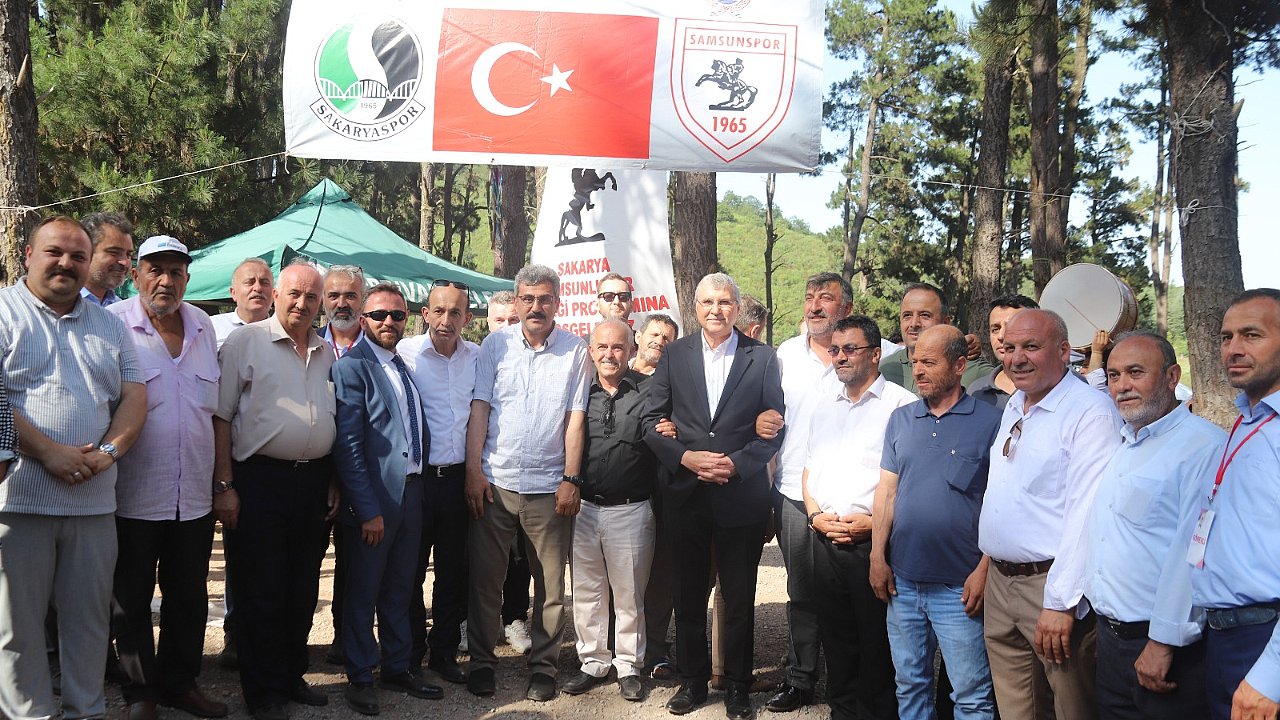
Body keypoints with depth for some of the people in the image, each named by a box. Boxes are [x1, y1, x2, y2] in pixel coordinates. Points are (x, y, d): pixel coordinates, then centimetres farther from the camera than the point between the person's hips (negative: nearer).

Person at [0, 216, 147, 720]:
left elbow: (134, 396, 10)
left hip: (94, 498, 4)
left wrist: (108, 451, -7)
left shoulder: (109, 326, 15)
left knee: (89, 615, 10)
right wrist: (48, 452, -17)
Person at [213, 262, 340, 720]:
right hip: (260, 480, -5)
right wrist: (224, 486, -11)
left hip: (314, 483, 5)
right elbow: (221, 417, -6)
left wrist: (333, 484, 13)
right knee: (259, 591, 1)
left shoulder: (328, 353, 12)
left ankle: (292, 676, 27)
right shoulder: (246, 342, -4)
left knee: (302, 590, 13)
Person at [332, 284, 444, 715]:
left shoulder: (404, 366, 13)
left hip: (411, 490, 7)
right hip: (373, 498, -7)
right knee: (363, 591, 6)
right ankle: (359, 677, 19)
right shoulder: (352, 367, -9)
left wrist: (419, 483, 7)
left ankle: (396, 669, 29)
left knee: (399, 590, 16)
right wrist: (369, 510, -18)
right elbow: (347, 446, -14)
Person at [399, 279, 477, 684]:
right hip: (417, 477, -3)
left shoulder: (478, 357, 4)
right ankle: (409, 655, 21)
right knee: (410, 570, 6)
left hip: (459, 478, 3)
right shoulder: (405, 353, -6)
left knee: (454, 571, 10)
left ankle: (445, 653, 24)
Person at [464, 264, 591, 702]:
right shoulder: (495, 345, 4)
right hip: (494, 483, 1)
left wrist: (571, 479, -6)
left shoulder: (574, 351, 1)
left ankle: (544, 666, 20)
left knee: (550, 584, 7)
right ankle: (481, 661, 21)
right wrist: (473, 471, -5)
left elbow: (575, 418, -1)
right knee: (483, 579, 7)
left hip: (549, 486, -1)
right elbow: (479, 409, 1)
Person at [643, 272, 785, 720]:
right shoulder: (675, 355, 5)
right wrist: (685, 457, -11)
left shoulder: (763, 358, 0)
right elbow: (651, 421, 4)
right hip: (685, 494, 2)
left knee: (739, 598, 8)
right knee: (688, 595, 12)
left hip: (741, 495, -1)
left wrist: (736, 463, -14)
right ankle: (692, 680, 27)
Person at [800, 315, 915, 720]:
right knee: (835, 637, 13)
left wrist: (874, 522, -16)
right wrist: (816, 513, 3)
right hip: (825, 539, 6)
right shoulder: (824, 405, 17)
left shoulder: (901, 405, -5)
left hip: (873, 540, -6)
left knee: (877, 642, 1)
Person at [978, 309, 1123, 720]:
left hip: (1052, 585, -8)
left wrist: (1061, 602, -23)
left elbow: (1088, 514, -21)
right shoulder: (1013, 409, 13)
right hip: (1000, 583, 8)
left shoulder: (1091, 411, -15)